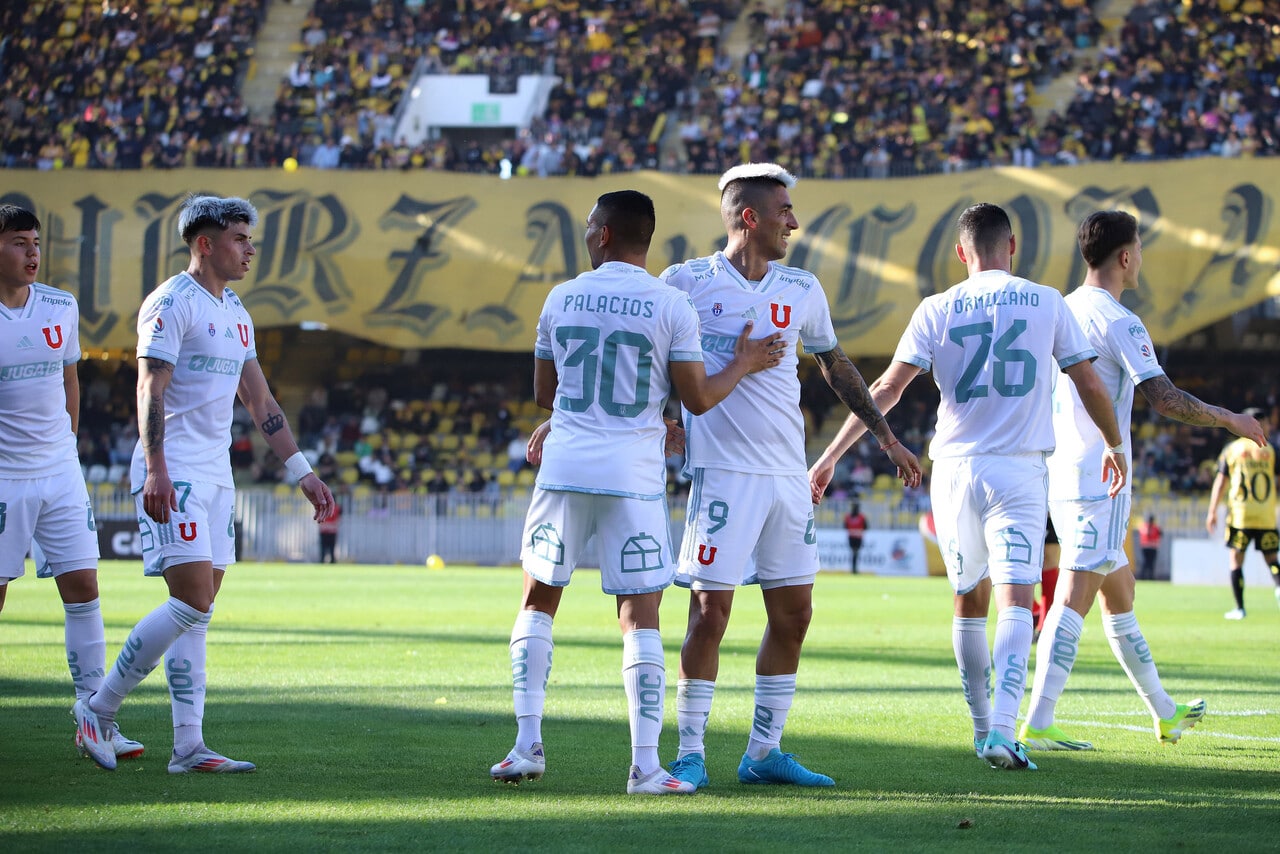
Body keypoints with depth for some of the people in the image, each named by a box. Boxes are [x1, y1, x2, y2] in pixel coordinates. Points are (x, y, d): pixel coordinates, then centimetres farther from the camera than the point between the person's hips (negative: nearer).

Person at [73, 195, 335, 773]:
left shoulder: (235, 312, 18)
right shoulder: (171, 304, -9)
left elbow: (260, 403, 22)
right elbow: (150, 390, -17)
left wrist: (303, 474, 19)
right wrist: (155, 471, -28)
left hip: (216, 475, 9)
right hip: (172, 476, -9)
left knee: (198, 610, 4)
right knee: (193, 603, -15)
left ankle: (188, 746, 3)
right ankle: (98, 710, -4)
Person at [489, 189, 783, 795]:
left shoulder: (561, 299, 6)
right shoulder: (670, 306, -4)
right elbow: (697, 399, -2)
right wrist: (743, 364, 15)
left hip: (564, 468, 2)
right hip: (633, 475, -2)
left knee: (538, 601, 15)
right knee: (640, 616, 2)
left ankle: (527, 744, 8)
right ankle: (645, 763, -3)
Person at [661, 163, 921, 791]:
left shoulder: (801, 289, 10)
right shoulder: (687, 283, -4)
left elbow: (835, 364, 24)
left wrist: (885, 435, 25)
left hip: (787, 472, 6)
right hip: (722, 467, -5)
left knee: (793, 611, 6)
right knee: (711, 609, -7)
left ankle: (764, 751, 14)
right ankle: (691, 752, 1)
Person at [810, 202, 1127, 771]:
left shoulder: (938, 310, 3)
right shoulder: (1046, 303, 5)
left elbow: (887, 389, -3)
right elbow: (1089, 386, 10)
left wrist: (831, 455, 1)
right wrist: (1115, 446, 27)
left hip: (955, 468, 2)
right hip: (1018, 469, -2)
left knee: (969, 601, 16)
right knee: (1015, 600, -9)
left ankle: (982, 728, 24)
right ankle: (1002, 729, -26)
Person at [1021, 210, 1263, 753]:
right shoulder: (1119, 322, -13)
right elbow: (1165, 400, -21)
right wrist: (1230, 420, -8)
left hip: (1060, 478, 9)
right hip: (1100, 479, -9)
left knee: (1119, 593, 18)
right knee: (1073, 599, -13)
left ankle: (1165, 713, 29)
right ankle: (1037, 725, -20)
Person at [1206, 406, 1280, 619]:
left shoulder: (1231, 450, 6)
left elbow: (1220, 482, 3)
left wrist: (1212, 511, 4)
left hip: (1239, 514, 0)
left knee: (1236, 559, 6)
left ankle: (1239, 607, 2)